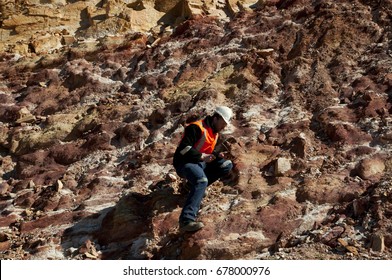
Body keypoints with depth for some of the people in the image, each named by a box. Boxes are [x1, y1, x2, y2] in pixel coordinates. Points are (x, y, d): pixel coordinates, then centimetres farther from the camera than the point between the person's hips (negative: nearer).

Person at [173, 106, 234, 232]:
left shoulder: (214, 132, 16)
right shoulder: (197, 128, -16)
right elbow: (184, 148, -23)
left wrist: (217, 155, 5)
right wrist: (202, 156, -25)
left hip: (201, 163, 10)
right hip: (185, 163, -10)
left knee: (227, 165, -1)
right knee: (201, 181, -38)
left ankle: (195, 184, -6)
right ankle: (187, 220, -48)